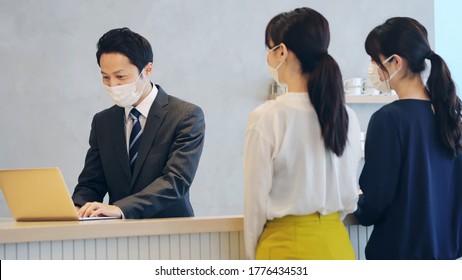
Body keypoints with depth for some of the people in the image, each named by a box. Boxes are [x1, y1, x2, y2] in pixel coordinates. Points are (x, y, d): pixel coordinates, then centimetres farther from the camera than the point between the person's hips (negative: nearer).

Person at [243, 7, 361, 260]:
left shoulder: (267, 118, -14)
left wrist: (253, 255, 4)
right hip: (336, 245, 5)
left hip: (287, 247, -5)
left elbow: (256, 201, -8)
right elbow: (349, 195, 10)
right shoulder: (347, 117, 1)